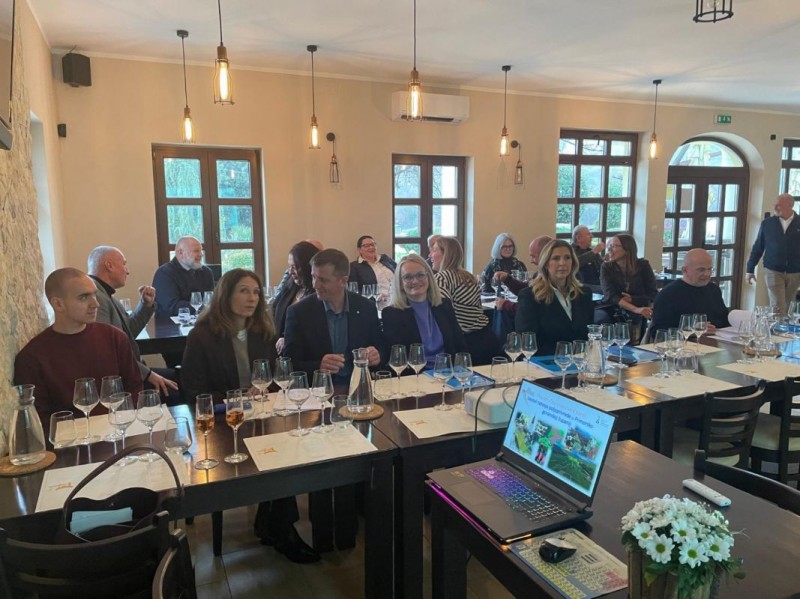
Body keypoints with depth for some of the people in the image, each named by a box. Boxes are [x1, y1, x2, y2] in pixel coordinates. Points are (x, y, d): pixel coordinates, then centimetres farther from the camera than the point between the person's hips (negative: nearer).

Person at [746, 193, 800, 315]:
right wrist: (750, 269, 4)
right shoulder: (767, 223, 1)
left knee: (787, 307, 12)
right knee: (777, 307, -7)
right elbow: (758, 247, 5)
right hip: (773, 271, -1)